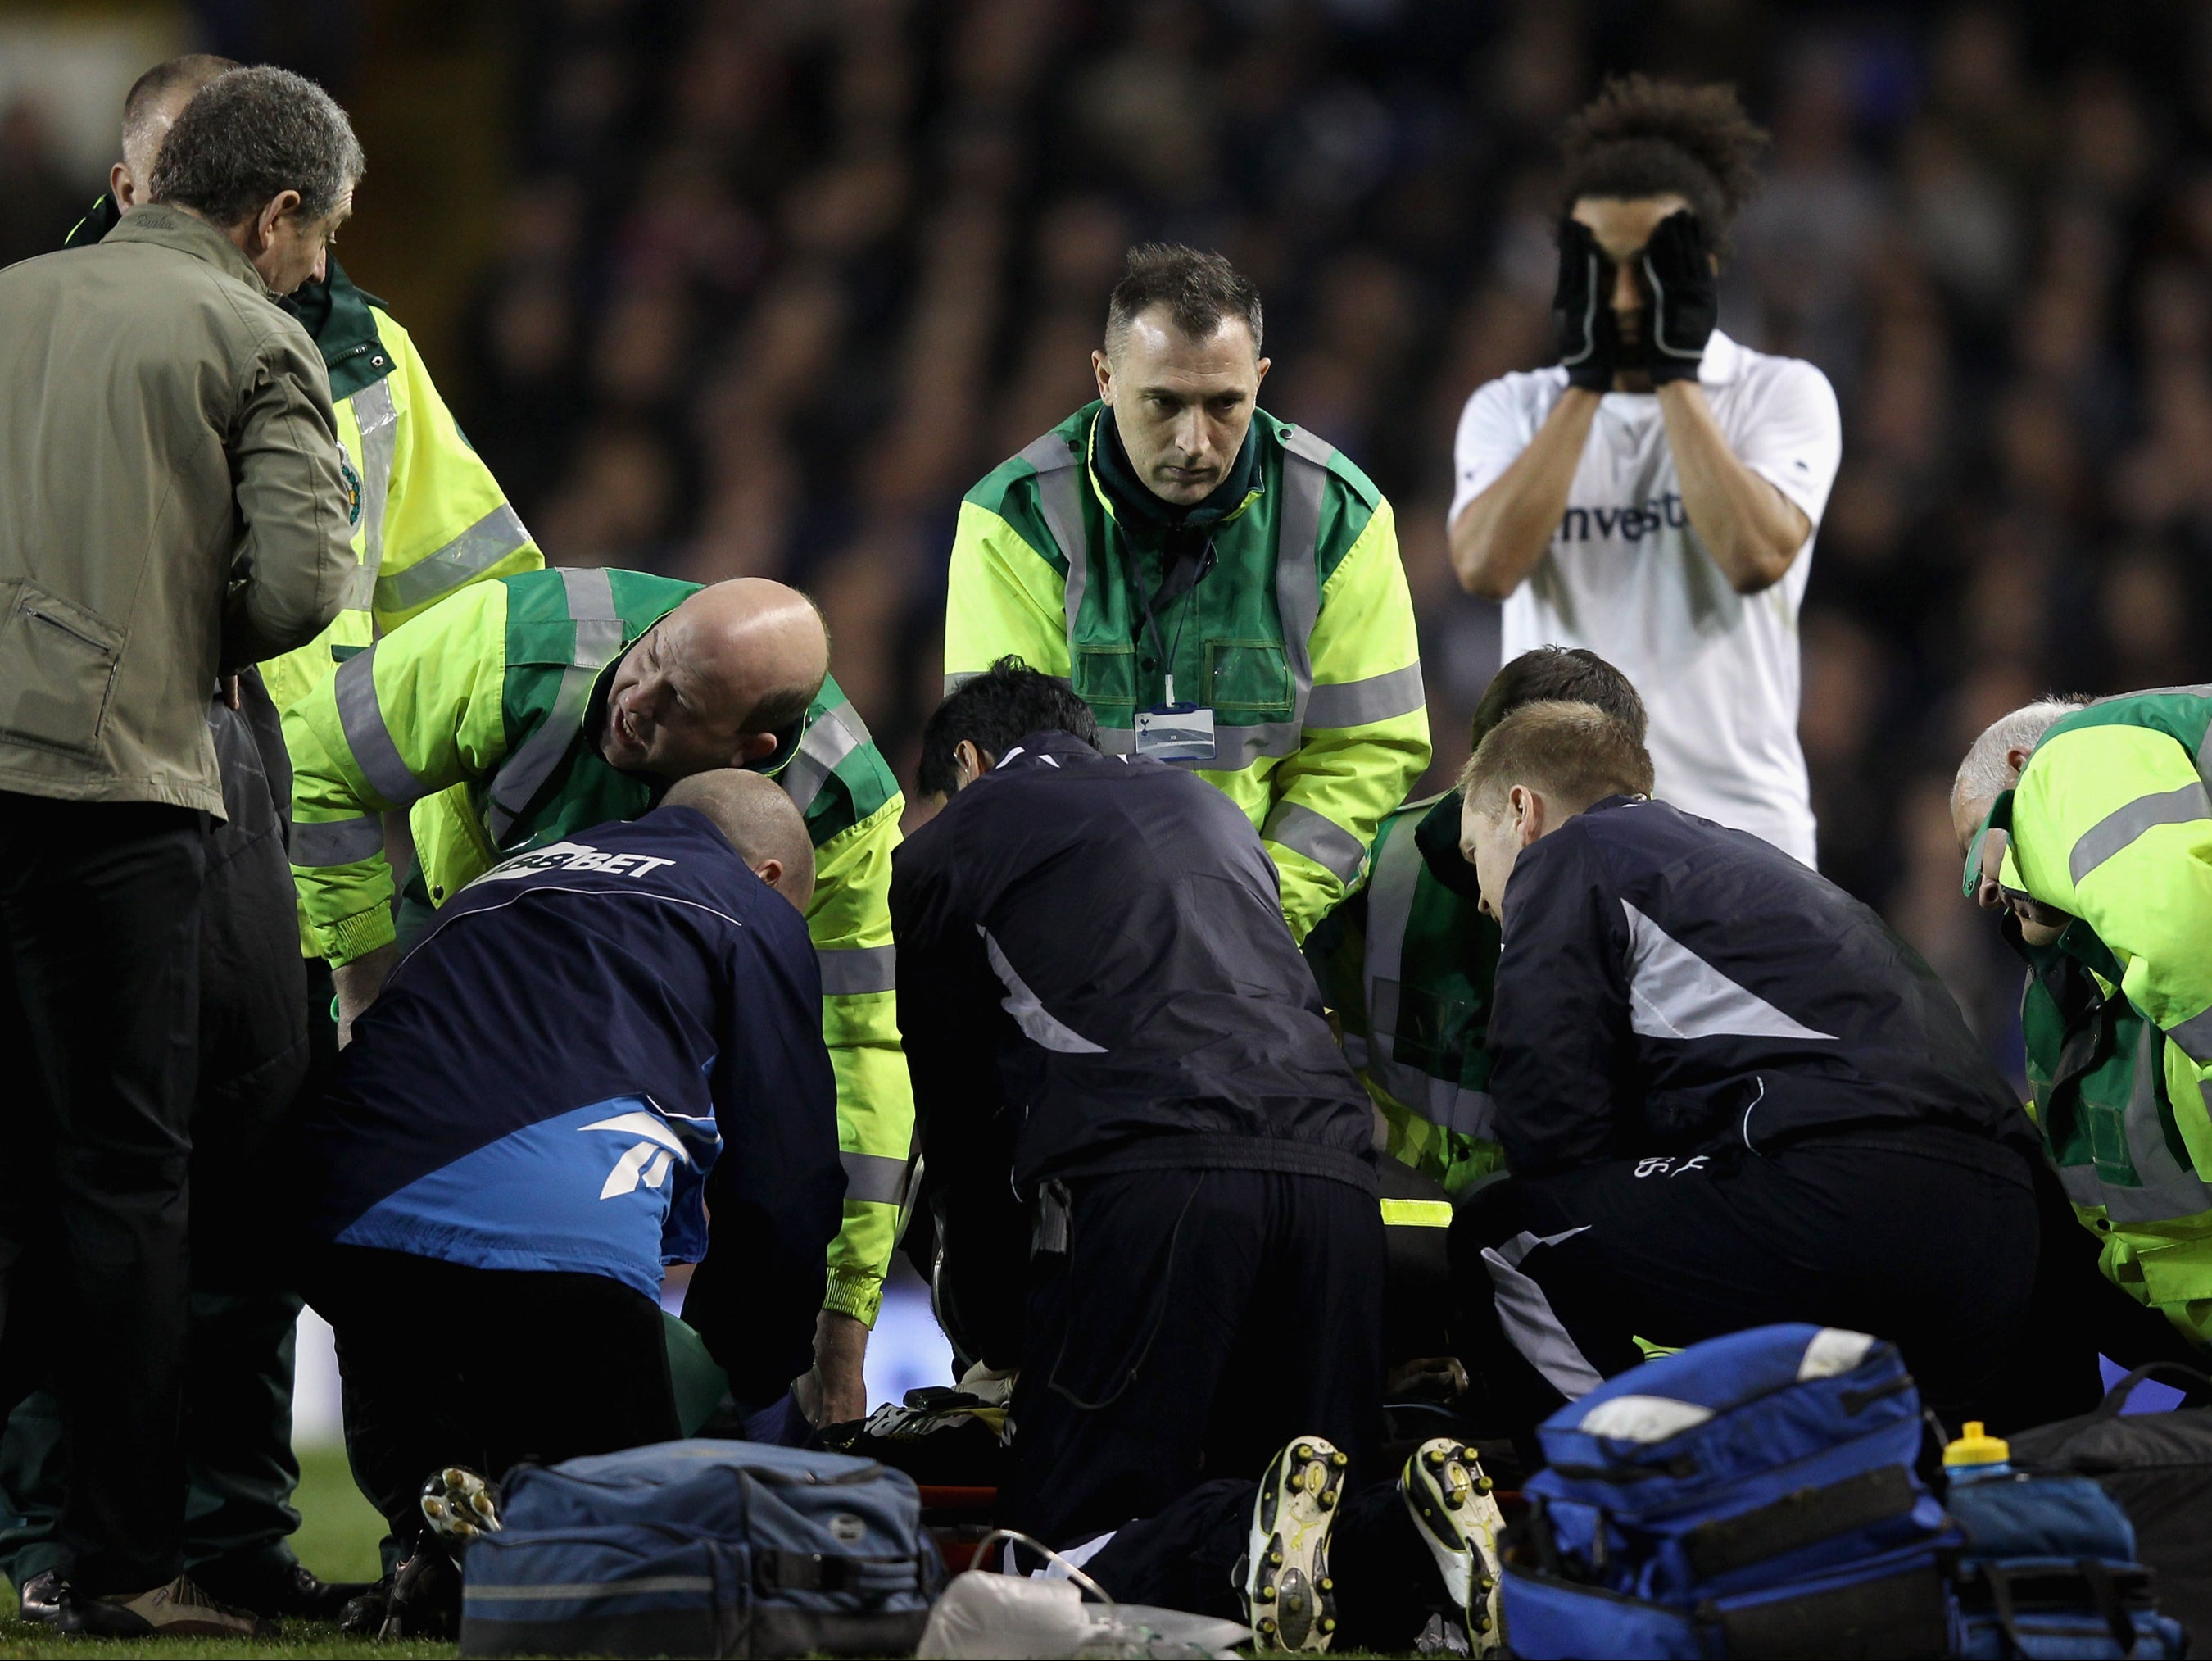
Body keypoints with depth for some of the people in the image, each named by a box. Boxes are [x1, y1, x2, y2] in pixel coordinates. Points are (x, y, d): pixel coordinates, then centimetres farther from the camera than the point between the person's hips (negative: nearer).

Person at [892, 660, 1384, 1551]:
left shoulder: (946, 848, 21)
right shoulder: (1207, 809, 36)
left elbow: (953, 1103, 25)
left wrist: (1003, 1333, 36)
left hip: (1148, 1176, -5)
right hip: (1327, 1167, 5)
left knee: (1070, 1537, -7)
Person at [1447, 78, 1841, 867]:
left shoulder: (1782, 394, 5)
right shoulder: (1510, 409, 11)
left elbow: (1756, 557, -13)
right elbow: (1486, 565, -8)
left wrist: (1674, 373, -7)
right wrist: (1588, 380, -6)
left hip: (1736, 818, -1)